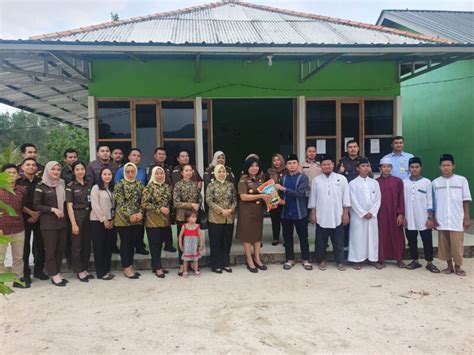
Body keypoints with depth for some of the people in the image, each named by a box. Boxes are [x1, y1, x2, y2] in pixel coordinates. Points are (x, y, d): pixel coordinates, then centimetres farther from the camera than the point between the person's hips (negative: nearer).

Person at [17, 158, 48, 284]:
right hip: (24, 217, -2)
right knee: (25, 245, 2)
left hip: (40, 217, 2)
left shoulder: (41, 182, 5)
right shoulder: (18, 182, 1)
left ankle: (38, 270, 18)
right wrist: (31, 213, -11)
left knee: (40, 245, 6)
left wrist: (38, 214, -8)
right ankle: (25, 273, 11)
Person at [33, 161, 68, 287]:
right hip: (48, 223, -5)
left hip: (62, 221, 5)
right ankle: (54, 275, 8)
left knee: (61, 248, 8)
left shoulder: (62, 184, 10)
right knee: (51, 249, 1)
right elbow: (36, 205, -8)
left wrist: (63, 212, 3)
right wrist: (53, 209, -16)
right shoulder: (41, 186, -4)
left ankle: (57, 273, 18)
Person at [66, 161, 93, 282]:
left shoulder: (89, 185, 9)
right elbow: (69, 206, -8)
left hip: (88, 216, 5)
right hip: (77, 216, -5)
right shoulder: (70, 186, -4)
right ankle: (79, 271, 13)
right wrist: (74, 224, -13)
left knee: (87, 244, 10)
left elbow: (93, 202, 11)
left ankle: (85, 269, 21)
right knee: (77, 245, 3)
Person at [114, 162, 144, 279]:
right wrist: (130, 215, -16)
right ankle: (126, 268, 8)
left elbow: (142, 201, 8)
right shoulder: (120, 184, -4)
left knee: (133, 242, 10)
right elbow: (120, 202, -11)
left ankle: (130, 266, 19)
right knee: (125, 243, 1)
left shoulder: (139, 184, 10)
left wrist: (140, 213, -8)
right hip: (124, 218, -4)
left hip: (137, 219, 4)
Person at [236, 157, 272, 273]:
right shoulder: (243, 180, -11)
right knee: (248, 234, 3)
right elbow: (243, 197, -20)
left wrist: (268, 197, -5)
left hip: (259, 210, 5)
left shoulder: (261, 178, 6)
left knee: (258, 233, 12)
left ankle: (257, 259, 23)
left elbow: (265, 192, 18)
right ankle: (249, 261, 14)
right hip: (247, 210, -5)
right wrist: (261, 196, -25)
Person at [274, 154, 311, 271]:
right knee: (287, 237, 11)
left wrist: (284, 189, -24)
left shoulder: (303, 178, -8)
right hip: (286, 213, 4)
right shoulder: (283, 178, 7)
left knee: (303, 237, 7)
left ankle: (306, 260, 20)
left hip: (299, 213, -4)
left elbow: (300, 193, -21)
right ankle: (290, 259, 24)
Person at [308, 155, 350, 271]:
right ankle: (322, 260, 22)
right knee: (321, 241, 9)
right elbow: (313, 198, 4)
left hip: (337, 217, 0)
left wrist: (345, 213, -3)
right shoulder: (316, 180, 3)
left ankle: (340, 261, 18)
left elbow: (346, 197, 1)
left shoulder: (341, 178, 1)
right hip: (321, 217, 1)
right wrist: (313, 214, 1)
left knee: (338, 241, 7)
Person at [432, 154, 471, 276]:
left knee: (457, 244, 1)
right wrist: (433, 218, 5)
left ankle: (457, 266, 16)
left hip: (457, 219, -2)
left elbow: (466, 200, 1)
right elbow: (433, 203, 8)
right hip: (441, 220, 2)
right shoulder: (435, 182, 5)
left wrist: (467, 217, -2)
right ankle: (449, 266, 20)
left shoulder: (462, 180, 0)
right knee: (444, 244, 7)